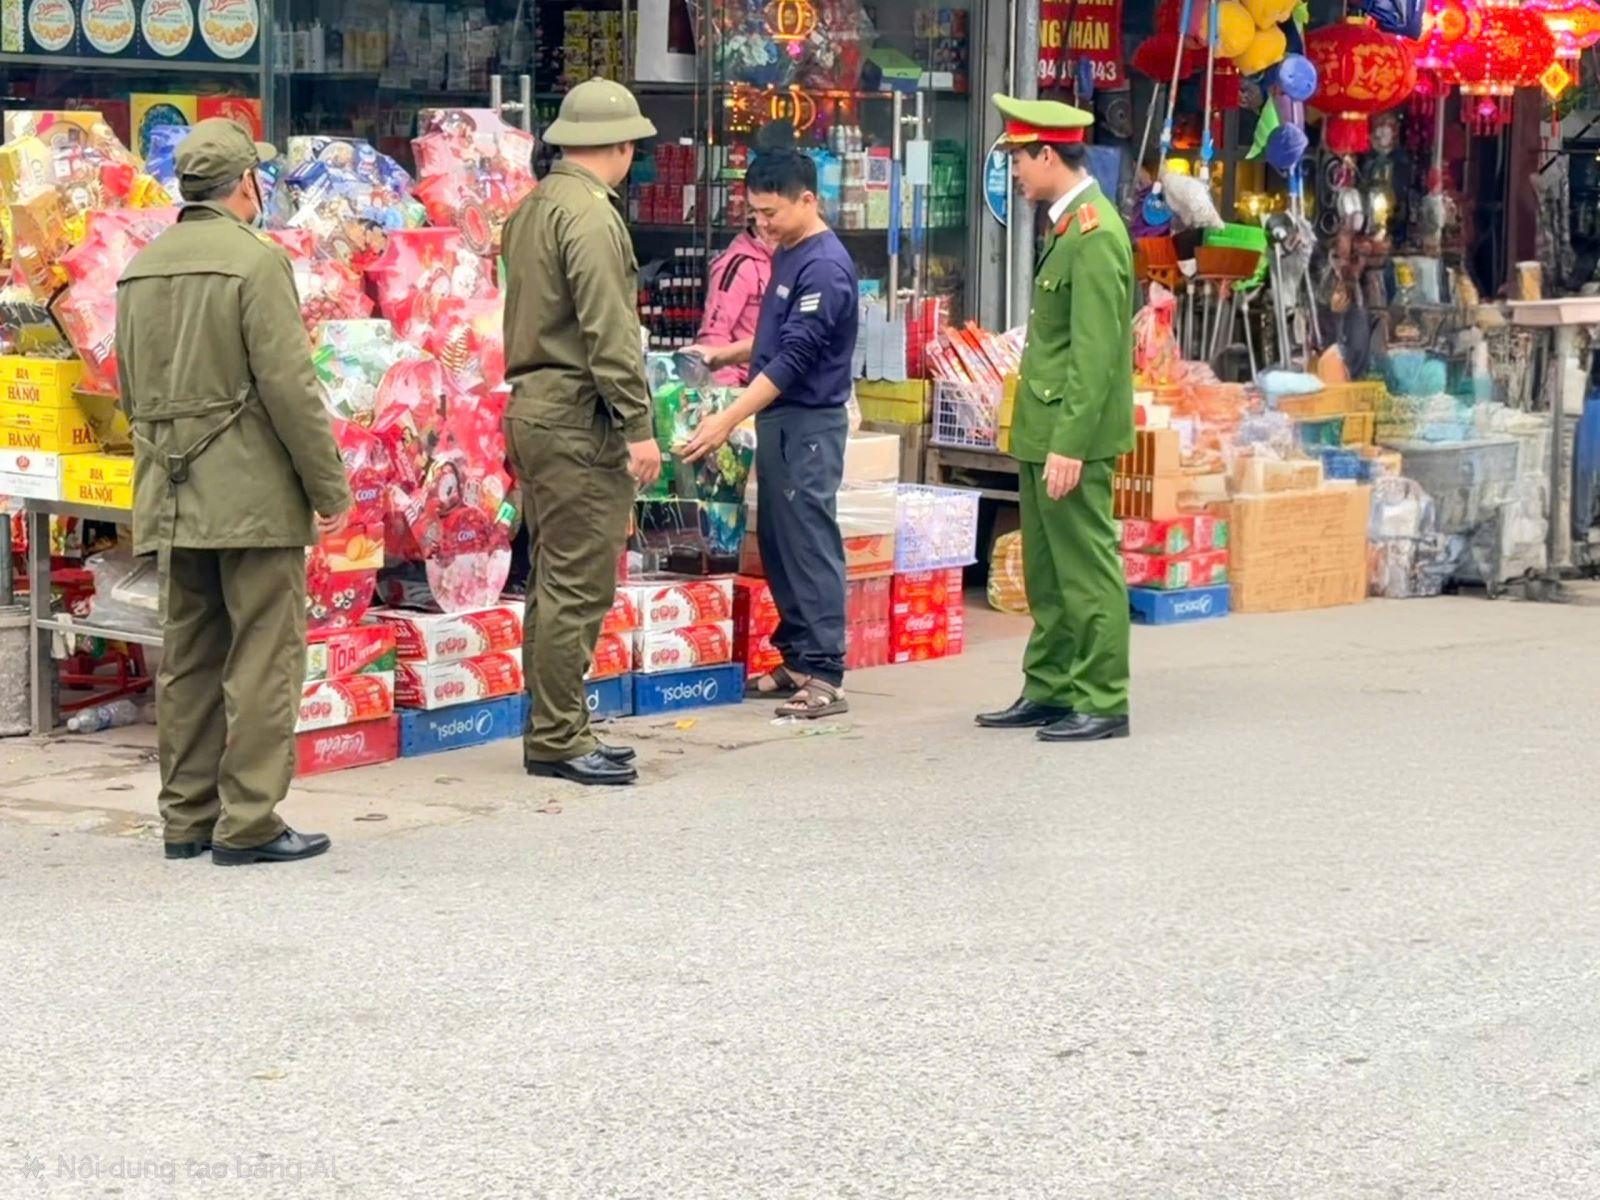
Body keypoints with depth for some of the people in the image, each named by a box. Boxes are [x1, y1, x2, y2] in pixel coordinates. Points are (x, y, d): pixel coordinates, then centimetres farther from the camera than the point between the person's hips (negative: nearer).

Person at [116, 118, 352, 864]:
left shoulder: (141, 269, 12)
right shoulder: (256, 260, -11)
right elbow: (289, 384, -15)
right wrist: (330, 487, -9)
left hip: (171, 497, 7)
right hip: (253, 495, -7)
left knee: (189, 658, 12)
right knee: (263, 659, -3)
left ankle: (187, 816, 17)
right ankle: (249, 823, -4)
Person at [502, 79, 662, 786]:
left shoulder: (531, 209, 17)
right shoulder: (591, 213, -13)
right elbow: (608, 330, -20)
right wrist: (638, 425, -19)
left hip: (531, 408, 10)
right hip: (579, 418, -10)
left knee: (553, 584, 13)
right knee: (578, 587, -7)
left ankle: (554, 732, 19)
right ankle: (558, 740, -4)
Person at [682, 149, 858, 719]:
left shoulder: (825, 267, -17)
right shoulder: (787, 255, 13)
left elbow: (795, 358, -22)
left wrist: (728, 420, -24)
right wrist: (724, 353, 11)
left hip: (810, 421, -9)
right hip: (778, 419, 9)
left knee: (810, 543, -8)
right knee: (777, 541, 12)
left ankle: (824, 676, -6)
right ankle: (797, 660, 20)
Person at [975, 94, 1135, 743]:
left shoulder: (1096, 234, -17)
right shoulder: (1066, 224, 15)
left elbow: (1095, 353, -21)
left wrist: (1069, 444, -23)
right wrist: (1044, 436, 18)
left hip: (1072, 434, -10)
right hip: (1043, 431, 10)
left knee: (1087, 569, -4)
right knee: (1046, 573, 15)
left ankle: (1102, 702, 2)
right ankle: (1048, 691, 24)